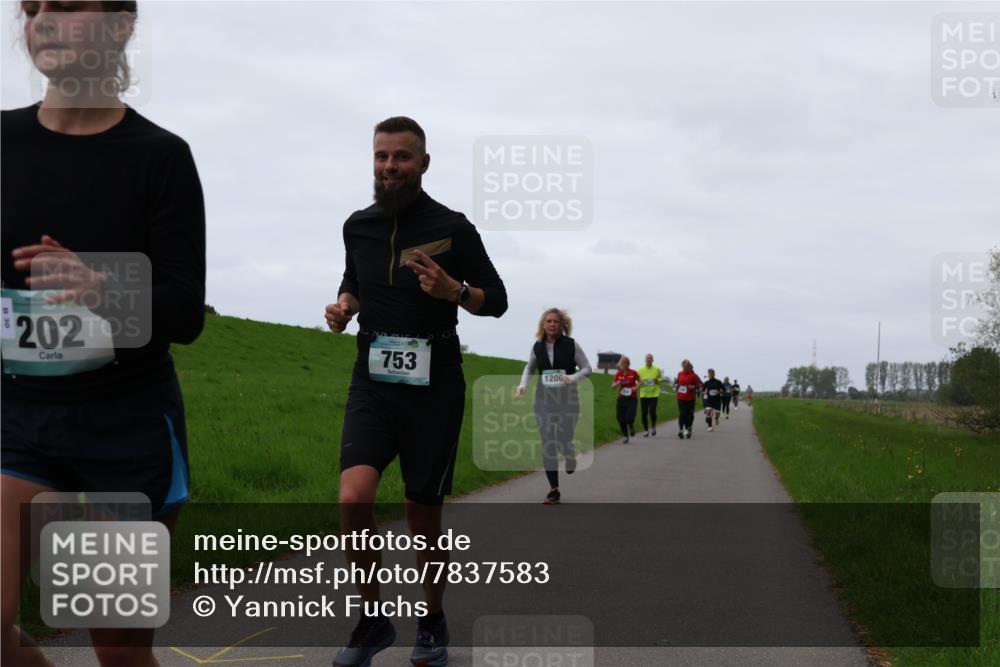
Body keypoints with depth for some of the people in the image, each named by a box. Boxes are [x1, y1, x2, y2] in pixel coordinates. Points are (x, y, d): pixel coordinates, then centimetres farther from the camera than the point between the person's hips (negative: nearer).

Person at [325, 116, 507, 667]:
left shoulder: (452, 228, -6)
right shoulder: (358, 226, 5)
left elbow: (497, 300, 1)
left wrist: (453, 291, -19)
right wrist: (344, 304, 2)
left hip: (433, 388, -2)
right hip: (373, 381, 2)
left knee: (423, 517, 7)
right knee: (354, 497, -20)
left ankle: (432, 622, 32)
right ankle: (372, 620, 1)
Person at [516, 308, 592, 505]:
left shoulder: (571, 345, -6)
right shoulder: (537, 346, 3)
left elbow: (587, 368, 0)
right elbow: (529, 367, 19)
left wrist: (572, 378, -18)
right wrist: (523, 384, 1)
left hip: (568, 399, -2)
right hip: (544, 400, 2)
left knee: (564, 442, -5)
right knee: (547, 445, -3)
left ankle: (571, 462, 34)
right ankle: (554, 489, 5)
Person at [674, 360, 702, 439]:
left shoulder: (693, 375, -5)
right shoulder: (680, 374, 8)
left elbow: (700, 384, -2)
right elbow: (677, 382, 23)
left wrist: (693, 387, -18)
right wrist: (675, 386, 3)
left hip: (690, 398, -2)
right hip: (681, 397, 2)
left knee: (690, 414, 6)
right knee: (682, 413, -7)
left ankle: (688, 429, 23)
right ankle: (681, 430, -8)